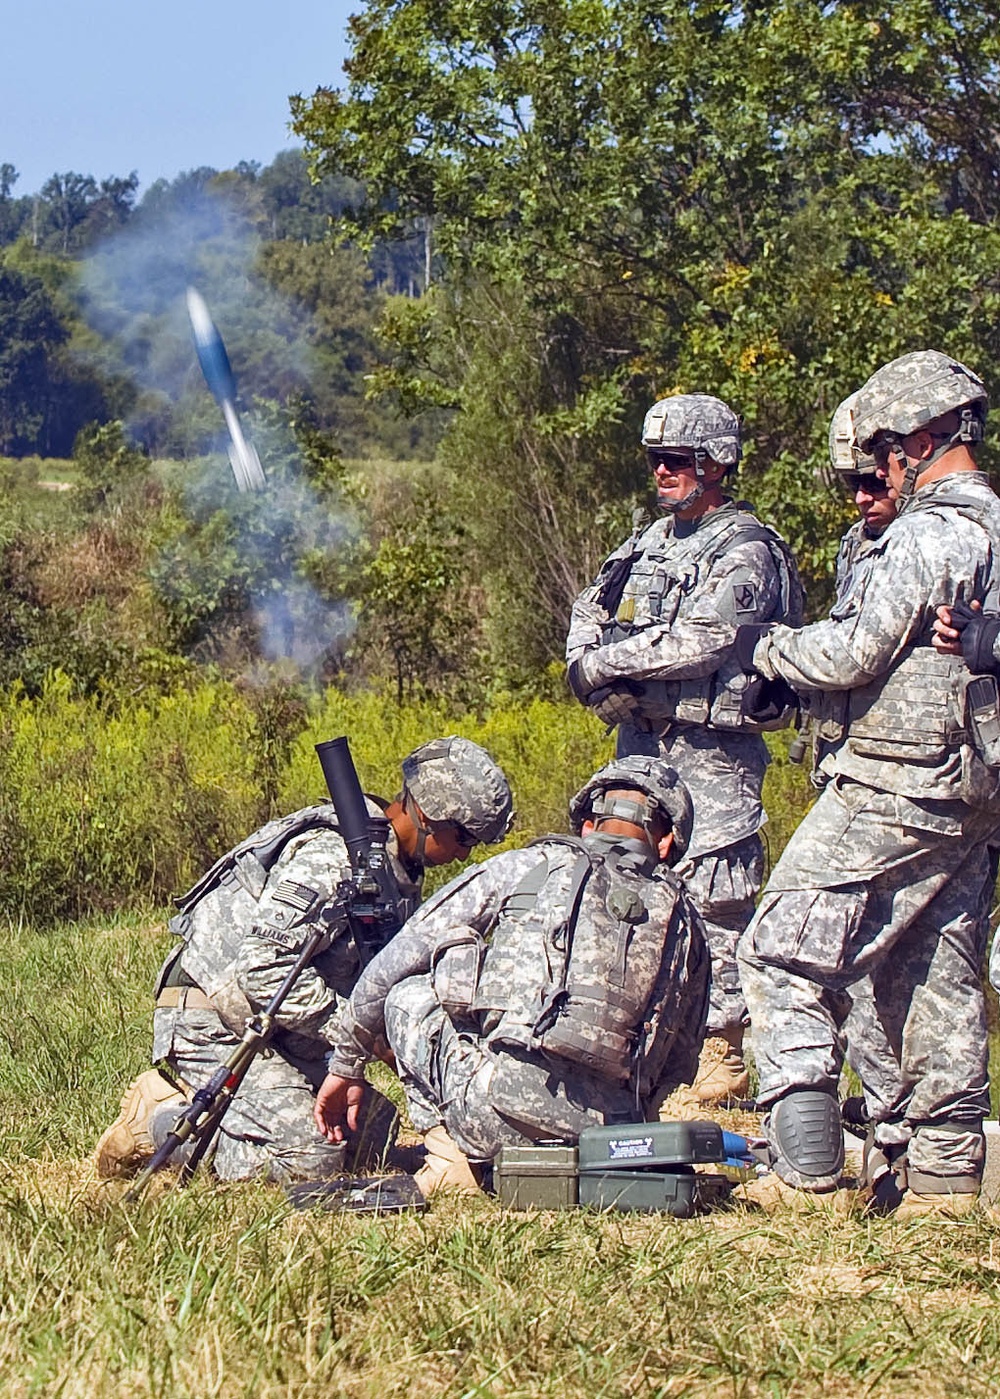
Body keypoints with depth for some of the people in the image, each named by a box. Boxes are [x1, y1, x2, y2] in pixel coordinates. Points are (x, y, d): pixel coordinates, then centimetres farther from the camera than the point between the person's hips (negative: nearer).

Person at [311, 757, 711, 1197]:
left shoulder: (525, 868, 11)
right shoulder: (686, 924, 18)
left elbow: (392, 963, 15)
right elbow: (676, 1066, 21)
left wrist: (346, 1065, 27)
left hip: (501, 1111, -5)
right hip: (607, 1134, 5)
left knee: (408, 993, 20)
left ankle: (451, 1167, 8)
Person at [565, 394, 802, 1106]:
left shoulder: (745, 550, -9)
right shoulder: (652, 539, 17)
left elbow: (697, 642, -20)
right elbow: (589, 612, 16)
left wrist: (605, 664, -11)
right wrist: (594, 676, -6)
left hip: (711, 752, -8)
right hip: (641, 739, 8)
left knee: (711, 904, -7)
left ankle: (725, 1058, -2)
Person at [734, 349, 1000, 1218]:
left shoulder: (927, 534, -15)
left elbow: (848, 656, -15)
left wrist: (765, 647, 2)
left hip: (892, 790, -9)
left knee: (784, 957, -4)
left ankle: (804, 1149, -11)